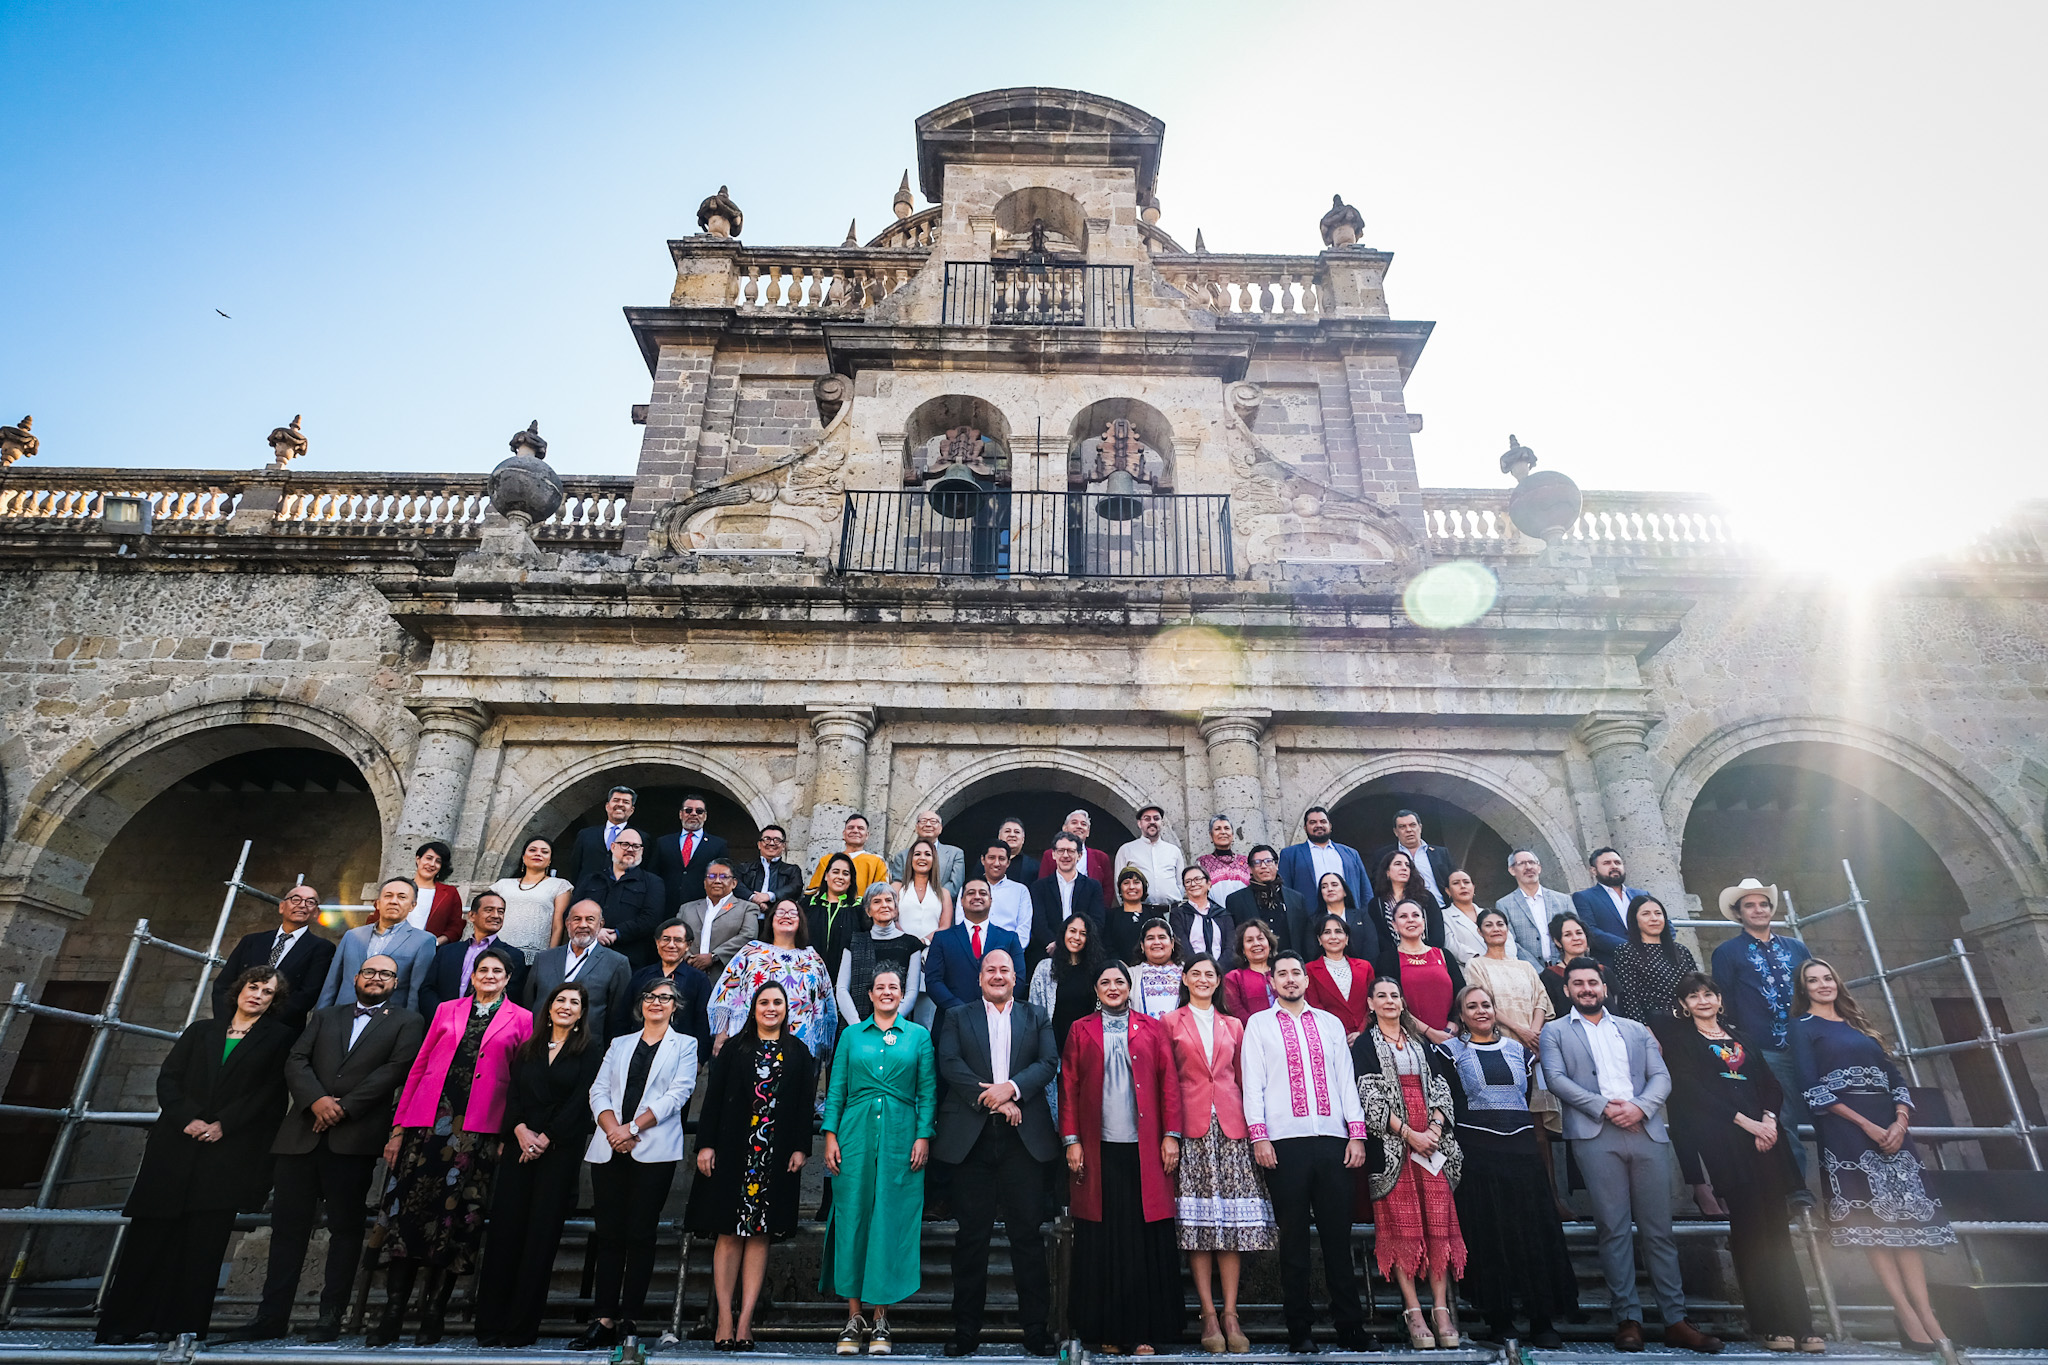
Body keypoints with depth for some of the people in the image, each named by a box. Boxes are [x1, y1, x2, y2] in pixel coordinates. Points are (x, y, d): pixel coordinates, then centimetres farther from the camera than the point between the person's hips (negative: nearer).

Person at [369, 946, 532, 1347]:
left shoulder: (520, 1019, 8)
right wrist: (398, 1128, 7)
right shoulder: (448, 1010, 14)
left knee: (456, 1220, 2)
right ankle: (392, 1315, 10)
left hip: (479, 1129, -2)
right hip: (428, 1121, 2)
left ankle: (433, 1316, 14)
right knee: (408, 1212, -1)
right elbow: (418, 1067, 12)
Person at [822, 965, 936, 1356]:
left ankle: (880, 1321, 11)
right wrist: (830, 1135, -1)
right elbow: (836, 1089, 8)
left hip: (900, 1136, -1)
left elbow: (928, 1092, 3)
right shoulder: (852, 1035, 10)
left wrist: (924, 1136, -5)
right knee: (852, 1218, 1)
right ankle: (854, 1318, 12)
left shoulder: (919, 1035, 6)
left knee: (891, 1221, 0)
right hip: (856, 1134, 1)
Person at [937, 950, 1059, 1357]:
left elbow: (1049, 1063, 1)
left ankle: (1035, 1327, 13)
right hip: (971, 1138, 0)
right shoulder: (958, 1018, 11)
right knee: (972, 1235, 5)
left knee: (1027, 1233, 3)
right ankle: (966, 1329, 16)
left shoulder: (1037, 1017, 13)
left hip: (1024, 1137, 0)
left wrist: (1012, 1088, -15)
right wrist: (993, 1100, -12)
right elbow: (950, 1065, -3)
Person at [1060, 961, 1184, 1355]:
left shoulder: (1152, 1029, 9)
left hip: (1144, 1149, 0)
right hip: (1098, 1149, 0)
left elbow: (1169, 1083, 5)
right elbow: (1068, 1087, 5)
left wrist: (1171, 1135, -3)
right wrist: (1071, 1140, -2)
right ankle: (1105, 1328, 14)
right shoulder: (1080, 1031, 9)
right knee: (1101, 1240, 3)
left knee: (1145, 1238, 0)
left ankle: (1141, 1329, 10)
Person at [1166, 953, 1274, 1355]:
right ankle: (1208, 1314, 3)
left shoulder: (1233, 1026, 16)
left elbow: (1242, 1078, 16)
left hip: (1230, 1125, 2)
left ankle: (1231, 1313, 5)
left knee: (1233, 1219, -1)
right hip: (1191, 1126, -2)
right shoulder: (1171, 1023, 8)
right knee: (1197, 1219, -3)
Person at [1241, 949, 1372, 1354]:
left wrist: (1357, 1132, 3)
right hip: (1284, 1142, -2)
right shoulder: (1259, 1024, 8)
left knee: (1339, 1235, 4)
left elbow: (1347, 1079, 12)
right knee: (1294, 1238, 3)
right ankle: (1299, 1330, 12)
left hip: (1333, 1139, 2)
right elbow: (1252, 1082, 2)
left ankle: (1350, 1327, 12)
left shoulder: (1330, 1023, 16)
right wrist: (1258, 1135, -7)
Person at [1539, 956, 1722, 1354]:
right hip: (1595, 1135, -2)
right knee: (1614, 1228, -3)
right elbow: (1556, 1079, -1)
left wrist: (1640, 1107, -8)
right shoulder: (1555, 1032, 12)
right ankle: (1628, 1318, 3)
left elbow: (1661, 1076, 11)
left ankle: (1675, 1319, 10)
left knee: (1659, 1229, 3)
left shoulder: (1636, 1030, 21)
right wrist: (1604, 1107, -12)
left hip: (1646, 1131, 3)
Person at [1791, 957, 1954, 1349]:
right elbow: (1813, 1088, -6)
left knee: (1906, 1214, -4)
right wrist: (1866, 1125, -14)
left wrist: (1900, 1122, -4)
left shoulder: (1858, 1026, 20)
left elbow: (1895, 1078, 15)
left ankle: (1927, 1315, -7)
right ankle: (1908, 1316, -11)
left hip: (1890, 1129, 5)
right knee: (1872, 1218, -10)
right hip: (1845, 1130, -5)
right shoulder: (1802, 1027, 4)